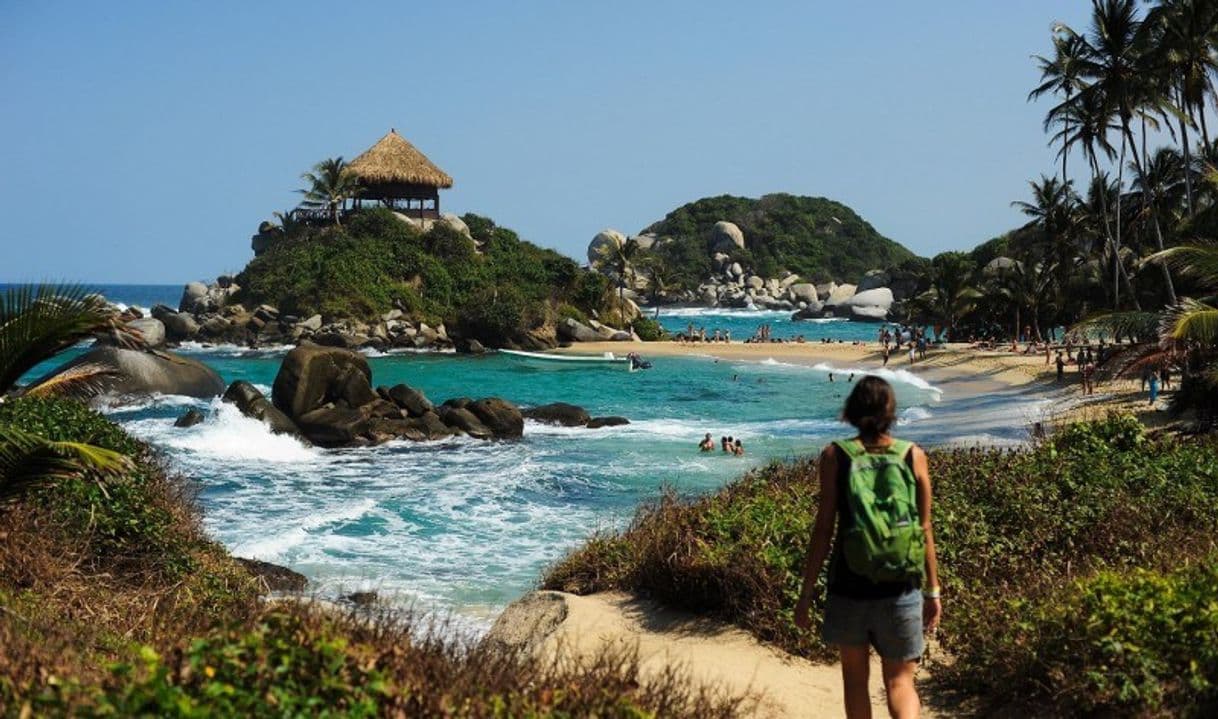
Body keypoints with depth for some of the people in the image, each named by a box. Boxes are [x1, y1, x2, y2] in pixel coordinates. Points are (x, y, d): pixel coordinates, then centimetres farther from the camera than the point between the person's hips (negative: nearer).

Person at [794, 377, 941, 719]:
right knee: (900, 681, 9)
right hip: (900, 589, 1)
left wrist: (806, 593, 0)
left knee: (855, 677, 17)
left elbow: (823, 530, -7)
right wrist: (933, 591, 11)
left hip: (849, 585, -1)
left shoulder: (834, 456, -6)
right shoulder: (914, 456, -1)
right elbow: (925, 530, 2)